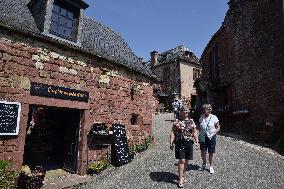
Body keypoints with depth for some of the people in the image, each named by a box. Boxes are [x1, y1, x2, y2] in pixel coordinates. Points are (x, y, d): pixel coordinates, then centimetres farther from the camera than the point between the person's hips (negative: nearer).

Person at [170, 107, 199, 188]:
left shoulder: (191, 122, 9)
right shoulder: (177, 122, -2)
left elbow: (194, 132, 13)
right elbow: (172, 132, -5)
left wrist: (197, 142, 5)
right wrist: (171, 142, -12)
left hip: (189, 143, 4)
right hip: (180, 143, -4)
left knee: (186, 161, 13)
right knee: (181, 161, -7)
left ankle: (182, 175, 34)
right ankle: (180, 179, 5)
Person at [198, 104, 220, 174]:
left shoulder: (214, 118, -8)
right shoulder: (202, 117, 3)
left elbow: (218, 127, -1)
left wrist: (213, 133, -13)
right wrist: (199, 134, 1)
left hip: (211, 137, -3)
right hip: (203, 137, 3)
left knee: (211, 153, 8)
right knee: (203, 151, 5)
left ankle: (211, 166, 28)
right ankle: (204, 164, 30)